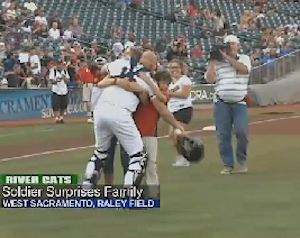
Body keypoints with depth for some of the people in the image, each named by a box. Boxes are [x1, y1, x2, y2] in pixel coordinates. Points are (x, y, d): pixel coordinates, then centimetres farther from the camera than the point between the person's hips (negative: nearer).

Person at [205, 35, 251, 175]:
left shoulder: (244, 58, 10)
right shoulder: (217, 63, 11)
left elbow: (243, 69, -13)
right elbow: (210, 79, -3)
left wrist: (227, 57, -11)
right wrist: (212, 61, -2)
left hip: (239, 103, -1)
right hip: (222, 104, 1)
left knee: (242, 132, -14)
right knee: (223, 135, -2)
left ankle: (242, 161, 5)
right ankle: (228, 165, 7)